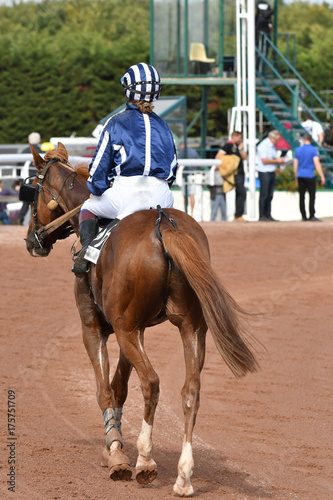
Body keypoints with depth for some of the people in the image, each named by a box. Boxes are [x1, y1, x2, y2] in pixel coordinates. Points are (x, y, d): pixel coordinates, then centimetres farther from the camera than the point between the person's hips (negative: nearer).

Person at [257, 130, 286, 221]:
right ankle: (262, 216, -5)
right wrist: (276, 161, -13)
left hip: (271, 172, 9)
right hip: (264, 172, -9)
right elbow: (264, 160, -18)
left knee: (270, 195, 7)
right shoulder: (263, 146, -12)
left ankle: (268, 215, 9)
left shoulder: (272, 146, 16)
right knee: (264, 195, -8)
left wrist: (280, 161, 10)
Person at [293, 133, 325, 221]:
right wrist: (322, 176, -11)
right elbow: (317, 163, -13)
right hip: (310, 176, -4)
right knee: (312, 196, -2)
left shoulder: (298, 150, 9)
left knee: (302, 197, 6)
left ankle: (304, 216, 6)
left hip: (300, 175, 4)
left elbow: (295, 165, 11)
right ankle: (312, 216, -9)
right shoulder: (313, 150, -5)